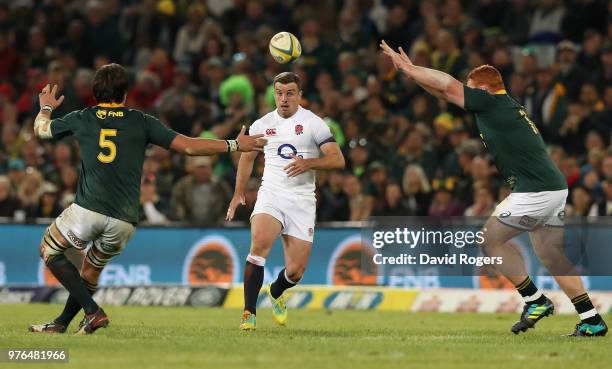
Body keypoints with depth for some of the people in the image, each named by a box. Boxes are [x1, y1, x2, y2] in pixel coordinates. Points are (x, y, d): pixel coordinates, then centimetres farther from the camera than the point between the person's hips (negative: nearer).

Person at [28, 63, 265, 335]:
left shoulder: (81, 119, 7)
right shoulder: (141, 122, 6)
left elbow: (41, 129, 25)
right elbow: (189, 146, 3)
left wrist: (46, 108, 48)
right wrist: (235, 145, 11)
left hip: (87, 210, -3)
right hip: (124, 221, 3)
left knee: (49, 250, 17)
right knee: (92, 269, 24)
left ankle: (92, 311, 2)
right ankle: (61, 324, 30)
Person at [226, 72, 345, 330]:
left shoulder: (313, 123, -1)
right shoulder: (262, 124, 9)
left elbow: (337, 160, -9)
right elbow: (247, 156, 27)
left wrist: (308, 163, -25)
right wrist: (238, 193, 25)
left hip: (303, 200, -1)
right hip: (271, 194, 1)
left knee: (295, 272, -2)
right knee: (260, 243, -30)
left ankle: (276, 293, 36)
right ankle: (249, 313, -26)